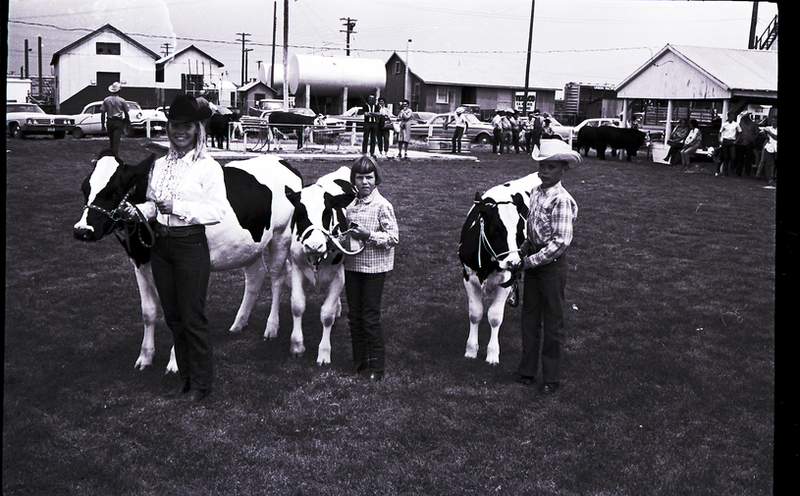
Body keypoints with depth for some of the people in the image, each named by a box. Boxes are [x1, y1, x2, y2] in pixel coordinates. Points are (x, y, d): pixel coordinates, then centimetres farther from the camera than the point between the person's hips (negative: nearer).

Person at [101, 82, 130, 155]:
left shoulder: (106, 100, 3)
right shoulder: (122, 101, -4)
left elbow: (102, 113, 2)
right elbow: (126, 114, 0)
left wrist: (103, 125, 8)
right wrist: (128, 123, 14)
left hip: (109, 122, 3)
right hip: (118, 122, -3)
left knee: (111, 140, 15)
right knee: (116, 141, -5)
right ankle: (115, 155, -9)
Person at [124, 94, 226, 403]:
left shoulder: (208, 167, -9)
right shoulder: (159, 165, 10)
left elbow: (218, 211, -16)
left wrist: (178, 207, -24)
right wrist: (139, 210, -3)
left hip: (191, 244, -6)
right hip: (161, 244, 6)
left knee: (193, 317, 0)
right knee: (172, 316, 14)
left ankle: (201, 382, 15)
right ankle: (185, 375, 28)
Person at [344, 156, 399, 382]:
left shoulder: (382, 206, -10)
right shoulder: (351, 206, 9)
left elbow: (393, 237, -13)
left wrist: (369, 236, -22)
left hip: (374, 268, -6)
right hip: (352, 266, 6)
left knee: (370, 317, -2)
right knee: (354, 316, 11)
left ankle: (376, 367, 10)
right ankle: (359, 362, 23)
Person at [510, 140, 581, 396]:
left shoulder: (562, 200, -19)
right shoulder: (535, 192, 4)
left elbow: (561, 242, -23)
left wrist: (528, 262, -20)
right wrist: (521, 253, 4)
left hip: (552, 266, -7)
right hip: (532, 262, 7)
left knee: (553, 322, 6)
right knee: (529, 318, 15)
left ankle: (551, 377, 18)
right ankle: (527, 369, 28)